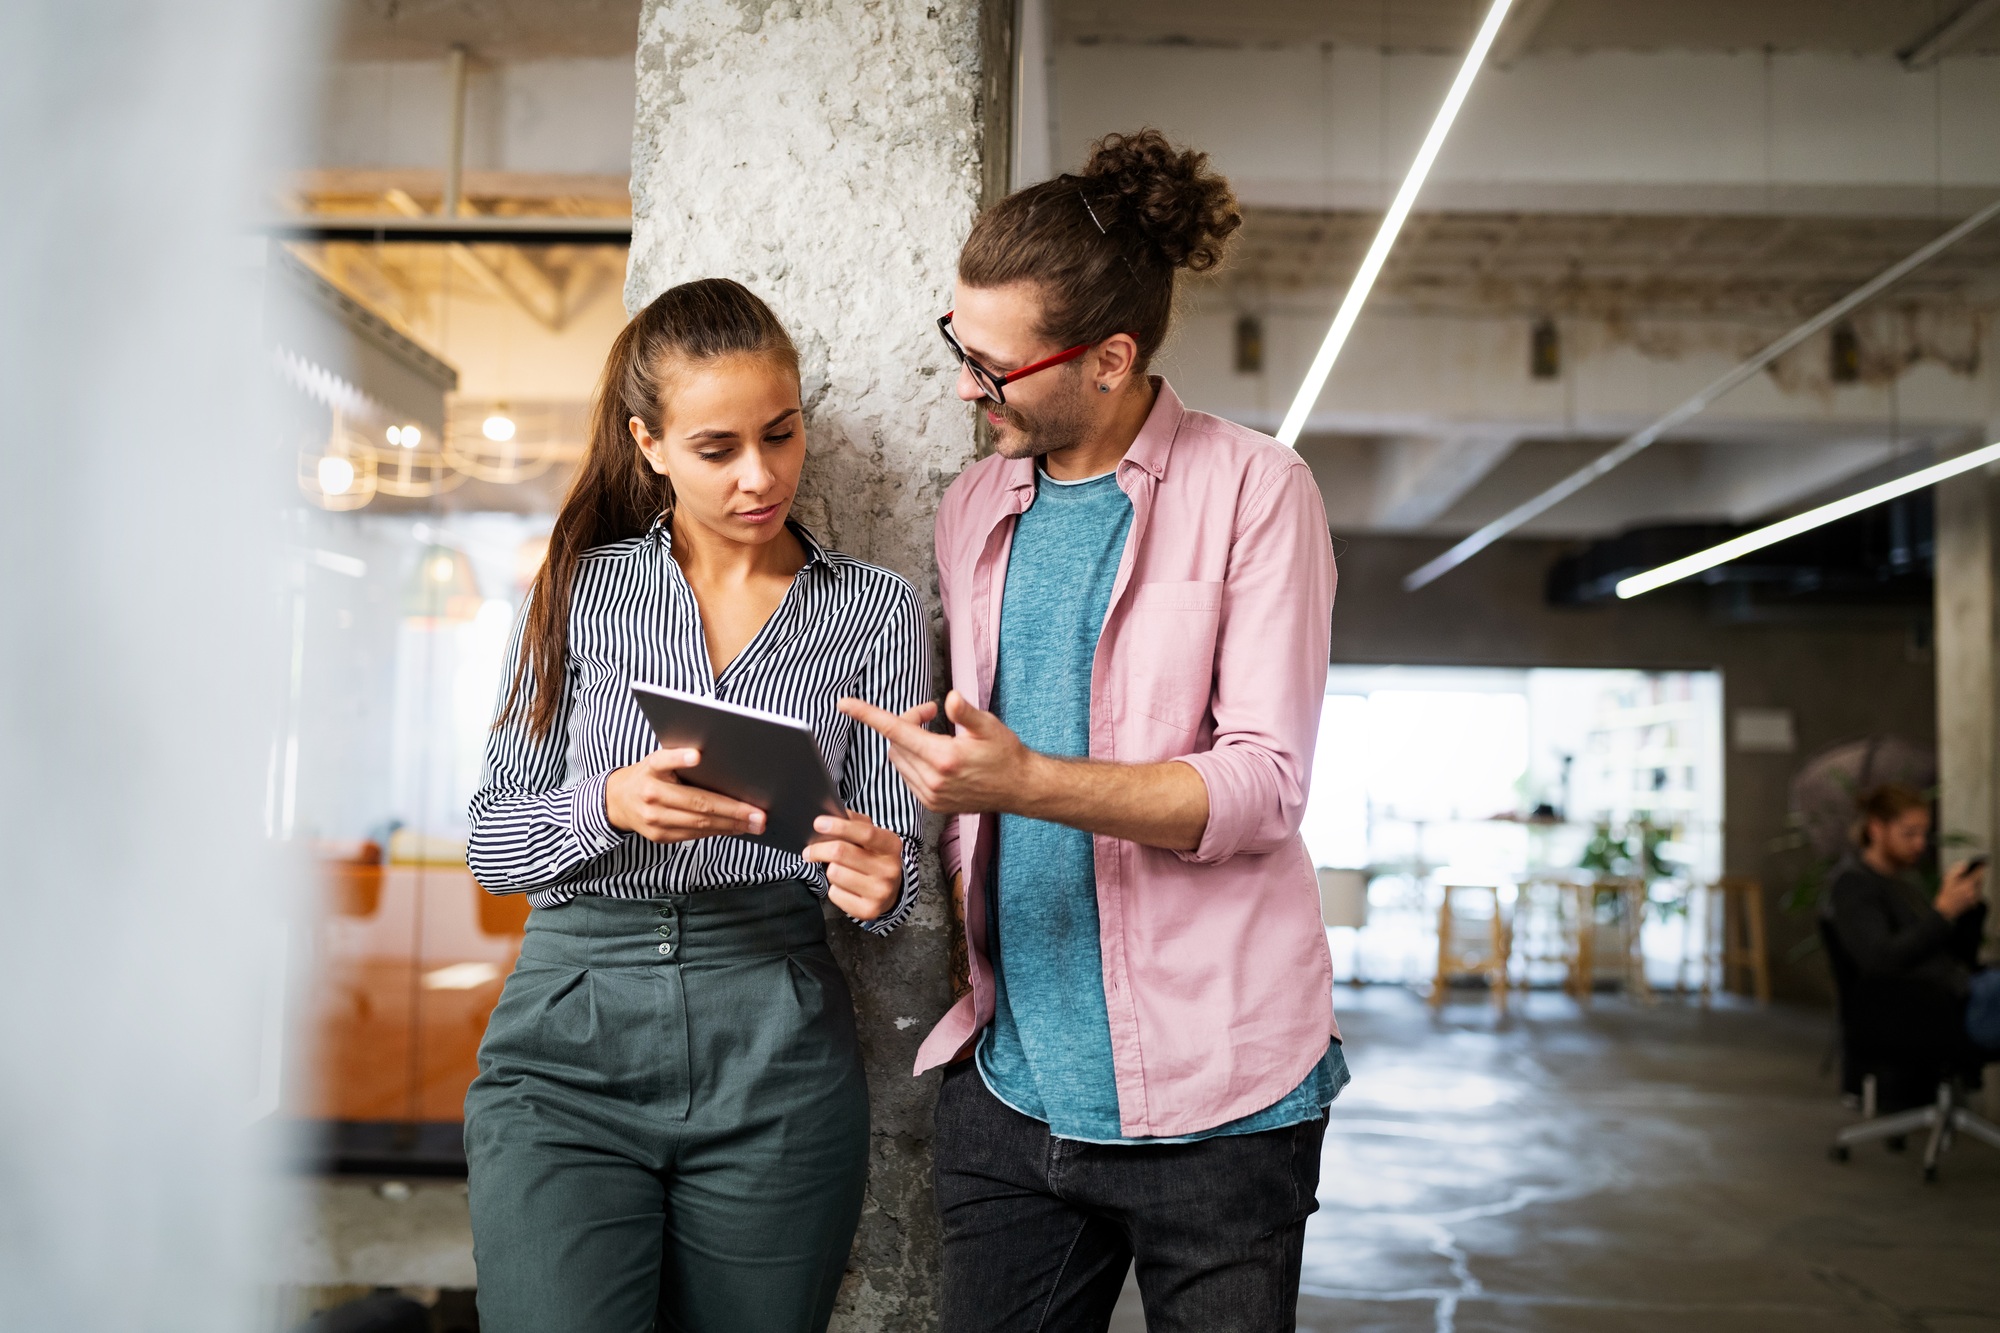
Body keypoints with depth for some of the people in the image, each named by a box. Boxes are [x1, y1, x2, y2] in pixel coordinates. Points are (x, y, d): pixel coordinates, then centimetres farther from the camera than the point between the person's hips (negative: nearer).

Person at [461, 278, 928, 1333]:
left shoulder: (872, 610, 5)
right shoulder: (580, 588, 6)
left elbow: (895, 856, 4)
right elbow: (492, 841, 4)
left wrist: (876, 880, -21)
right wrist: (610, 808, -17)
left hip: (775, 1049, 0)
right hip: (570, 1042, 0)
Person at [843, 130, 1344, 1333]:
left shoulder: (1253, 490, -5)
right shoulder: (976, 509, 11)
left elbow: (1263, 783, -13)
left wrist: (1026, 782, -24)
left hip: (1209, 1095, -4)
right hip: (1009, 1085, 5)